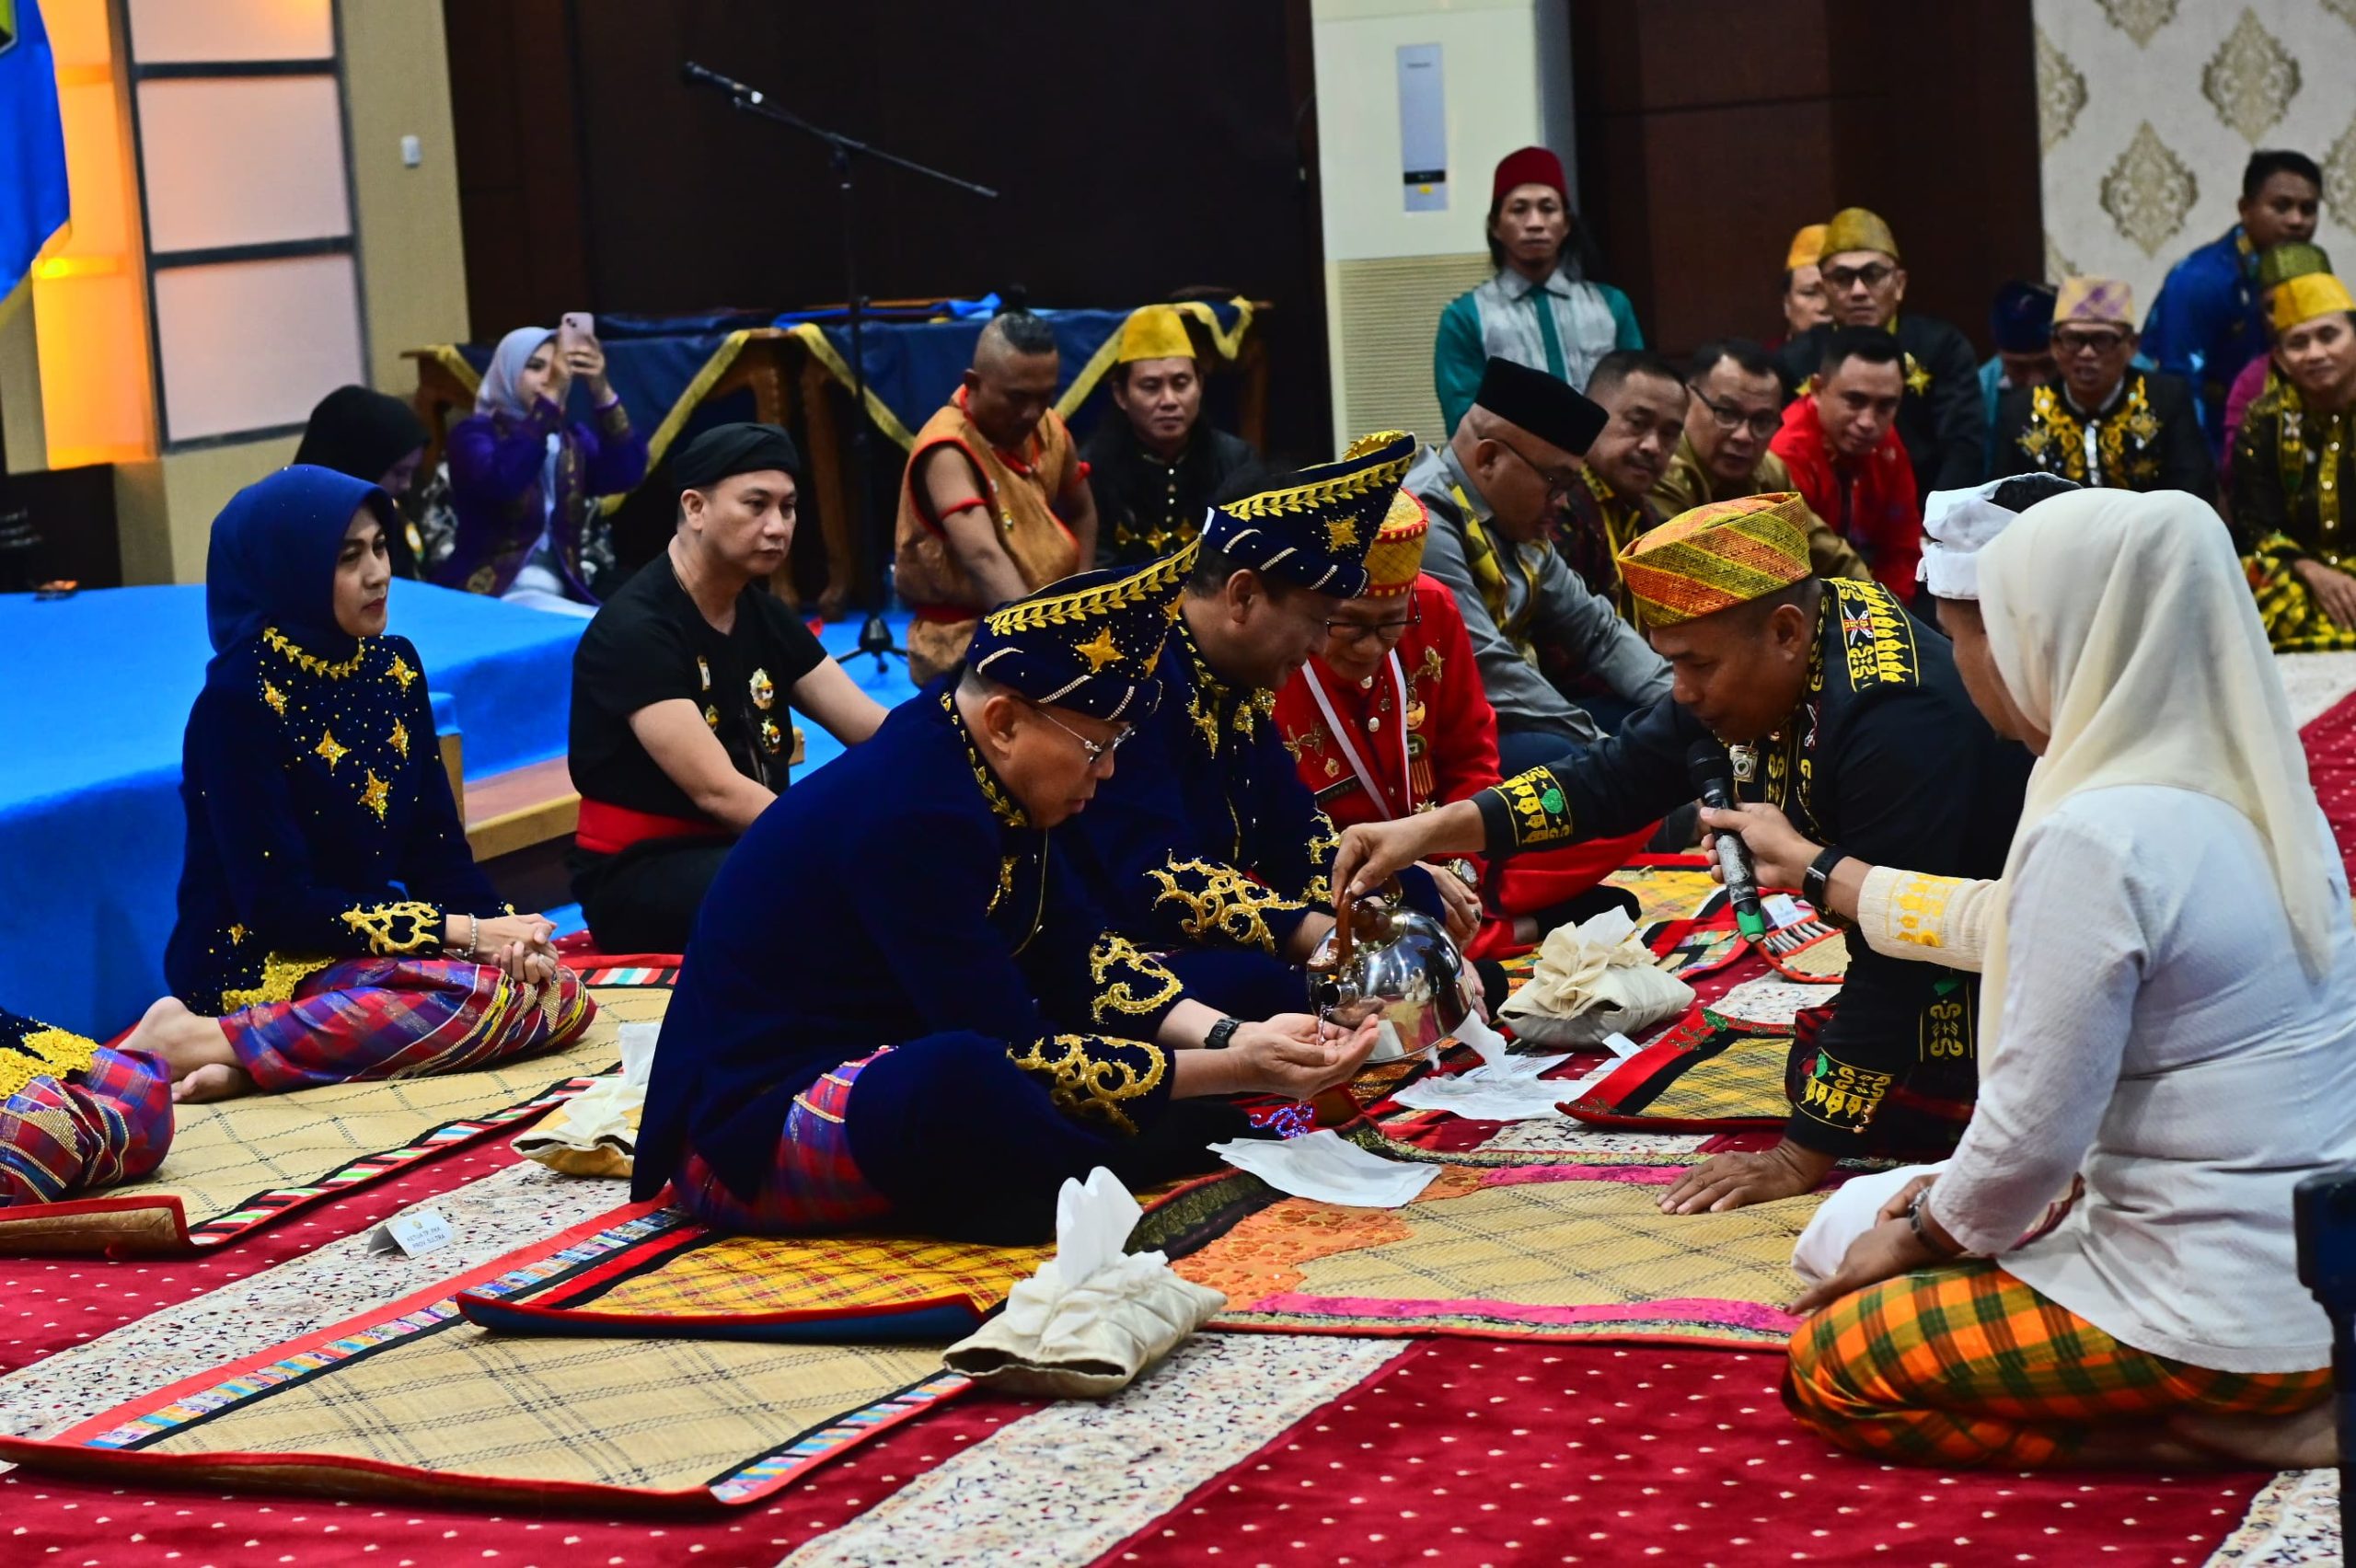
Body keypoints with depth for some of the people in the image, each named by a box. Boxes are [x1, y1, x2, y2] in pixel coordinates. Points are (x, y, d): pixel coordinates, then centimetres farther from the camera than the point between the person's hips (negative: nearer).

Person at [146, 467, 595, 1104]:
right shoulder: (239, 701, -15)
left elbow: (437, 845, 8)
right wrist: (461, 932, -21)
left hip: (373, 945, 8)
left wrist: (502, 927, -13)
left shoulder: (392, 667, 7)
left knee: (561, 994, -14)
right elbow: (279, 903, -18)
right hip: (259, 965, -8)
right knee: (487, 992, -28)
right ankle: (221, 1041, -22)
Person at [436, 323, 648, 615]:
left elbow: (627, 474, -6)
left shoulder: (574, 438, 15)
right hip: (488, 598, -5)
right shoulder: (474, 433, 1)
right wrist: (550, 396, -27)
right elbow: (501, 480, -22)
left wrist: (601, 391, -18)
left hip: (560, 597, 6)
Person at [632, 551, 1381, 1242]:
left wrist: (1230, 1036, -7)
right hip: (748, 1133, -10)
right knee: (964, 1079, -38)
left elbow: (1080, 955, 8)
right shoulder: (913, 817, -26)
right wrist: (1235, 1073, -23)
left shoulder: (976, 771, 2)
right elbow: (1010, 1057, -26)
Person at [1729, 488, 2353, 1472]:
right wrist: (1815, 868, 31)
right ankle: (2273, 1400, 11)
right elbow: (2021, 925, 20)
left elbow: (2034, 1133, -19)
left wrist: (1924, 1236, 2)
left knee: (1828, 1368, 7)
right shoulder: (2245, 787, 5)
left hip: (2232, 1316, -9)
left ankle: (2229, 1432, -4)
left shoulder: (2093, 838, -23)